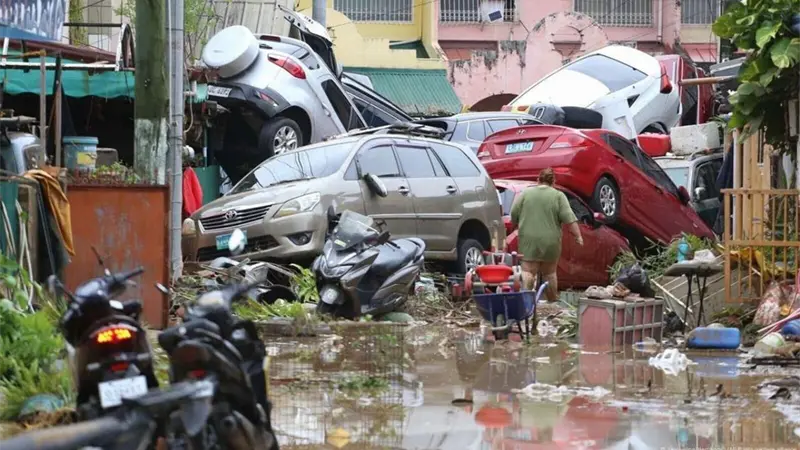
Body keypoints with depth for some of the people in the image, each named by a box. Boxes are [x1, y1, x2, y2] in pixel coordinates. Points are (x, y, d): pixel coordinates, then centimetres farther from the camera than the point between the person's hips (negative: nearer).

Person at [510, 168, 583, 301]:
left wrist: (518, 226, 23)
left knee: (528, 271, -3)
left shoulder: (526, 193, 4)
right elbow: (569, 218, -7)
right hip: (550, 240, 0)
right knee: (549, 273, 11)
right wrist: (578, 235, -4)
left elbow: (514, 215, 5)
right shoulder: (558, 196, 0)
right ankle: (553, 301, 19)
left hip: (529, 239, 0)